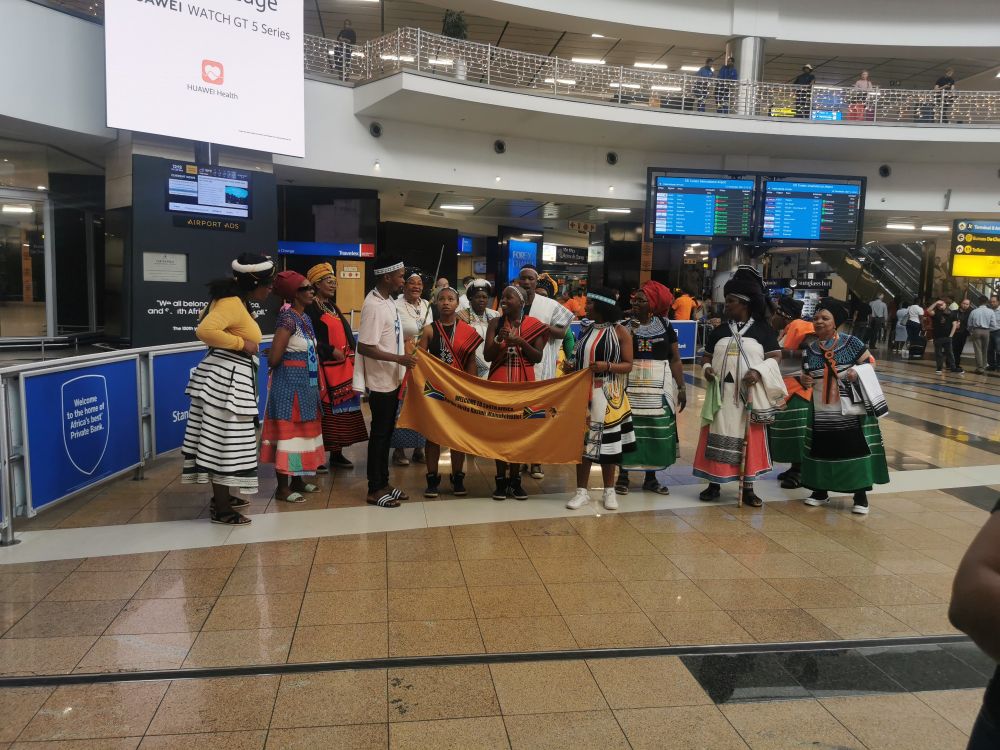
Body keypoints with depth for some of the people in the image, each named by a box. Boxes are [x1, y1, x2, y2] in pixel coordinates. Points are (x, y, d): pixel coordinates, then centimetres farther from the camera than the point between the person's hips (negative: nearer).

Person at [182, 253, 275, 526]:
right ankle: (221, 509, 4)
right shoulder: (233, 304, -18)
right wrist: (241, 343, -21)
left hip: (228, 377, 10)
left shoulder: (234, 301, 13)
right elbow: (204, 330, -31)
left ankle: (221, 497, 29)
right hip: (227, 378, -10)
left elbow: (206, 317, 31)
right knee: (224, 442, -4)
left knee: (220, 441, 17)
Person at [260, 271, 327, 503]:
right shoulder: (288, 318, -17)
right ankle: (282, 487, 6)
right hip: (289, 382, -9)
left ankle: (297, 480, 28)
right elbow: (274, 358, -20)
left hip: (306, 382, 9)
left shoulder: (305, 318, 10)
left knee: (301, 429, 16)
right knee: (288, 430, -3)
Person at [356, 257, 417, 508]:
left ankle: (383, 482, 26)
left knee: (387, 433, 15)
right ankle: (375, 490, 10)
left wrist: (406, 352, 11)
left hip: (392, 379, 9)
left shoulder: (388, 301, 8)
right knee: (379, 434, 0)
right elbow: (364, 347, -24)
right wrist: (399, 359, -24)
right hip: (380, 381, -9)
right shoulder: (373, 306, -20)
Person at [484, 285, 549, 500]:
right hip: (499, 381, 0)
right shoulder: (495, 323, 2)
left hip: (524, 382, 0)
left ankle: (515, 480, 14)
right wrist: (499, 340, -18)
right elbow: (487, 356, -1)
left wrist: (521, 342, -17)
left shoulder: (534, 325, 1)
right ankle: (501, 480, 9)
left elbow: (538, 357, -3)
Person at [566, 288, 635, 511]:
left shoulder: (620, 331, -6)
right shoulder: (586, 328, 9)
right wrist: (571, 366, 0)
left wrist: (607, 366, -22)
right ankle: (582, 491, 13)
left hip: (608, 394, -4)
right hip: (583, 391, 4)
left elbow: (628, 365, -6)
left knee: (606, 440, 4)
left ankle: (609, 491, 18)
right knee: (582, 438, 4)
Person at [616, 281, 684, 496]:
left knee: (656, 430, 5)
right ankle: (623, 476, 11)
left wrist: (681, 386, -4)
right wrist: (630, 334, -15)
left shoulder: (665, 326, 2)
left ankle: (651, 478, 16)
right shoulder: (626, 326, 3)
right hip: (631, 385, -1)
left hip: (659, 387, 1)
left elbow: (675, 359, 2)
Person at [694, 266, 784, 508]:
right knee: (717, 437, 3)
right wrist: (707, 368, -6)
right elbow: (707, 356, 15)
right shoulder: (719, 330, 9)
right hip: (722, 393, 3)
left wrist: (758, 371, -19)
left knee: (749, 439, 2)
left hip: (749, 394, -2)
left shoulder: (763, 330, 1)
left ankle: (748, 488, 12)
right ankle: (714, 483, 13)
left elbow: (775, 357, -2)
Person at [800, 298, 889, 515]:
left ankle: (861, 496, 8)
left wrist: (857, 372, -22)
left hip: (851, 409, -4)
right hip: (822, 412, 4)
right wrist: (804, 380, -8)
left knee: (856, 449, -2)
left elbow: (868, 365, -2)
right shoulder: (810, 349, 5)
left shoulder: (852, 343, -6)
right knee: (821, 450, 9)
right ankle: (820, 491, 25)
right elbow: (806, 378, 14)